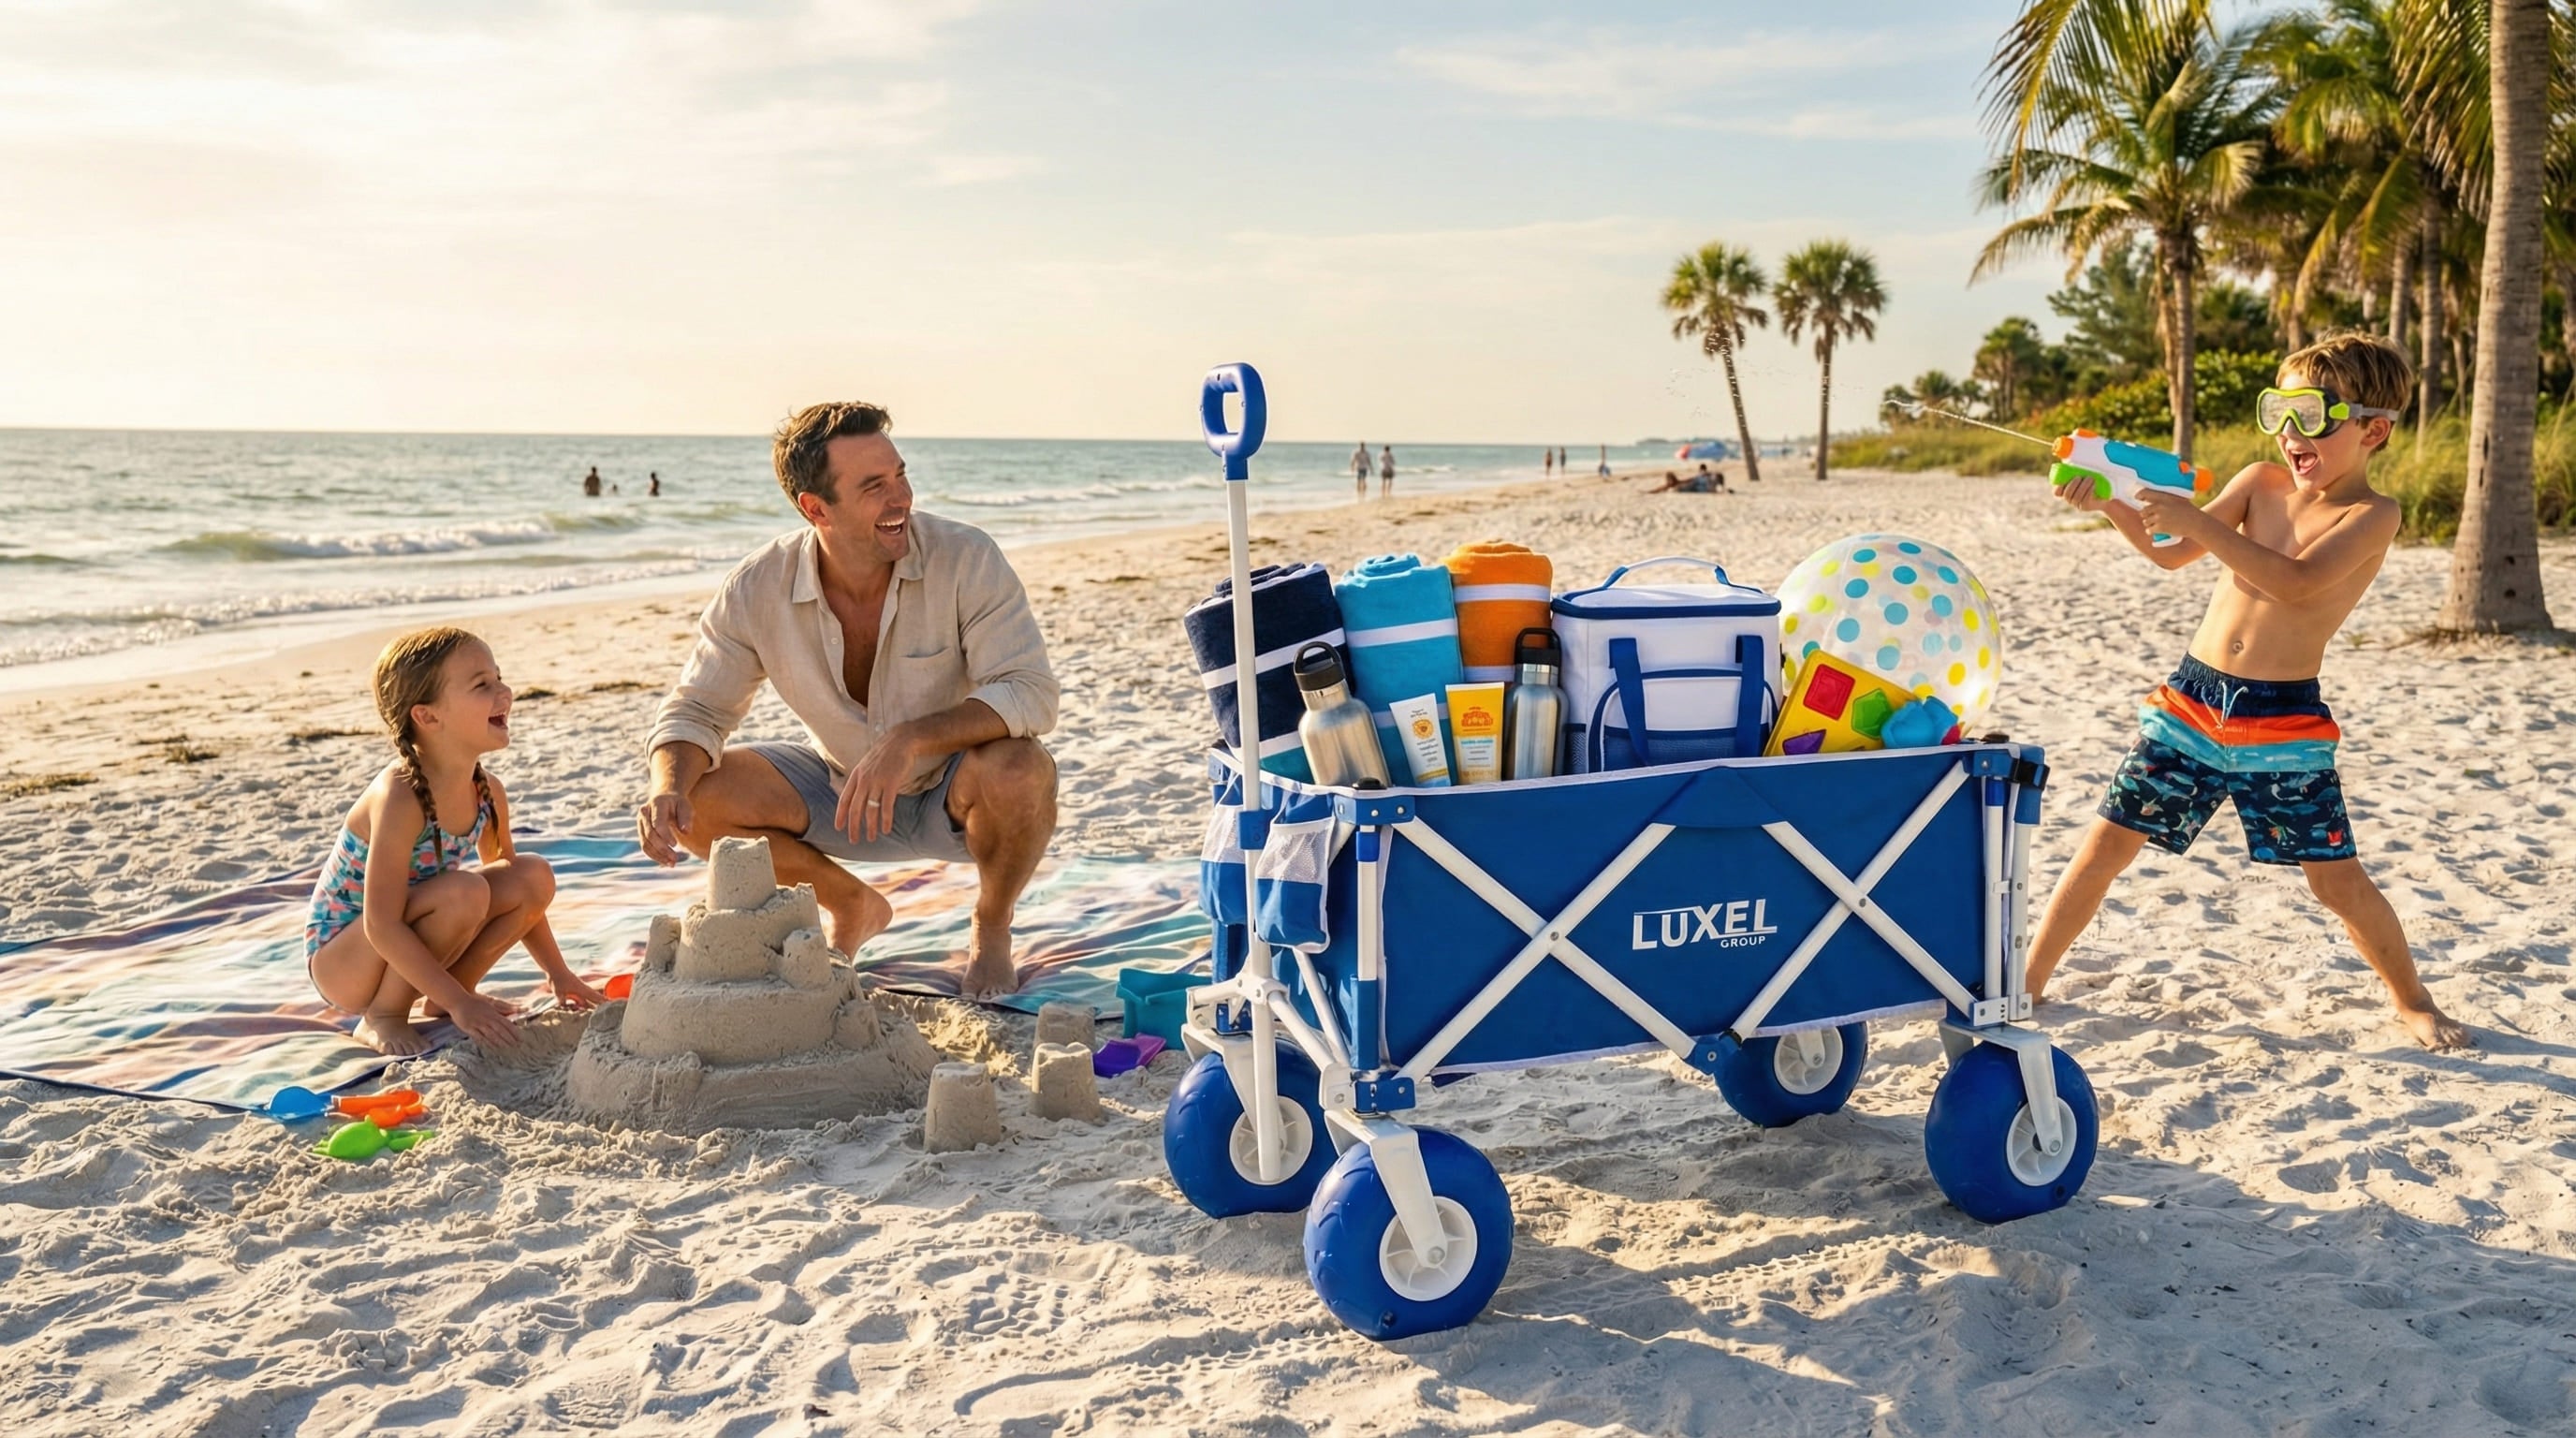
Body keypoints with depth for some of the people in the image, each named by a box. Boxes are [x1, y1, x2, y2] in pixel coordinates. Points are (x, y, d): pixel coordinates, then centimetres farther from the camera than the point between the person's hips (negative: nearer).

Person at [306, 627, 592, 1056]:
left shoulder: (487, 792, -5)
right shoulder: (399, 798, -29)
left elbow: (517, 888, 10)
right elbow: (382, 927, -30)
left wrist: (559, 973, 8)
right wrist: (461, 1002, -30)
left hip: (403, 950, 7)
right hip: (339, 964, -7)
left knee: (535, 876, -8)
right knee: (463, 891, -32)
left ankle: (440, 1001, 5)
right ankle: (381, 1017, -11)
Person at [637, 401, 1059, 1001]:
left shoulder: (965, 558, -24)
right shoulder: (757, 590, -16)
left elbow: (1030, 693, -29)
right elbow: (695, 709, -8)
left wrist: (911, 740, -43)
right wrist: (668, 791, -30)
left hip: (953, 794, -3)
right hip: (839, 791, 3)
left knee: (1019, 770, -36)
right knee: (696, 799, -17)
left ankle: (991, 930, -2)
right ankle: (852, 906, 11)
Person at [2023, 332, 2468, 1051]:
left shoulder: (2374, 515, -9)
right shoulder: (2260, 482, 5)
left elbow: (2297, 582, -25)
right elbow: (2171, 554, 4)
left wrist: (2196, 520, -30)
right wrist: (2110, 506, -14)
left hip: (2283, 720, -4)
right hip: (2191, 699, 4)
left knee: (2338, 879, 1)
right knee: (2105, 846, 2)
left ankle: (2412, 1002, 26)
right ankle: (2028, 983, 12)